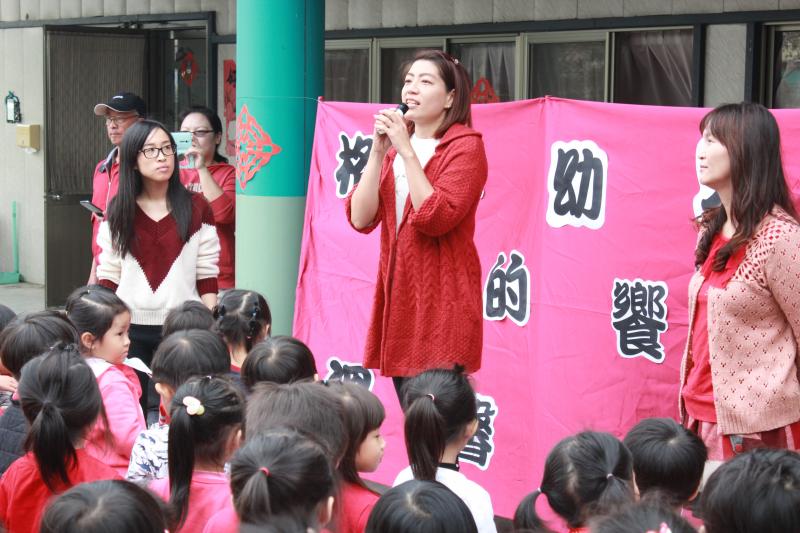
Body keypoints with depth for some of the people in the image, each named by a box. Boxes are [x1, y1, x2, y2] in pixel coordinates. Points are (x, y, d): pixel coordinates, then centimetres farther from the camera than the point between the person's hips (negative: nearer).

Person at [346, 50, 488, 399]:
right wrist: (378, 150, -5)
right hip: (397, 293, 7)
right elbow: (360, 218, 3)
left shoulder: (465, 146, -5)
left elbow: (436, 217, -19)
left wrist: (406, 150, -16)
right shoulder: (394, 145, 15)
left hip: (442, 299, -7)